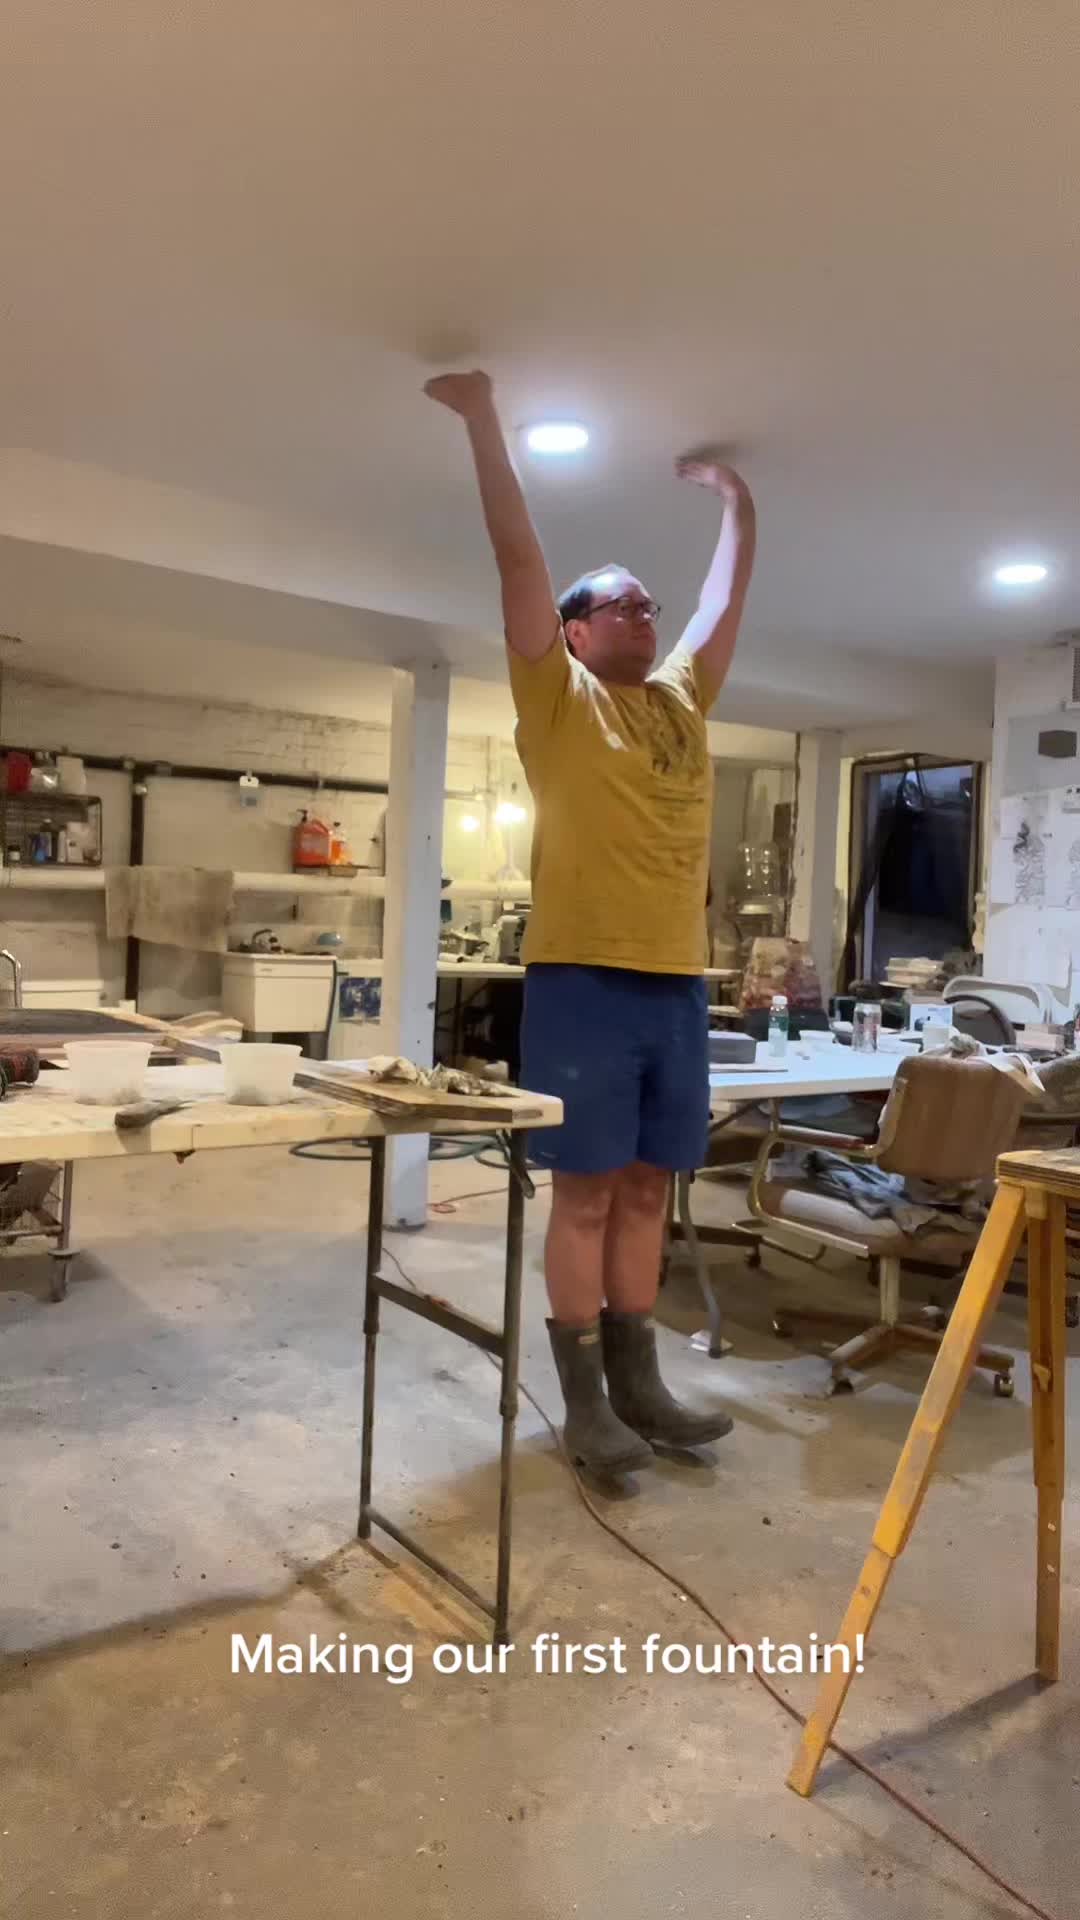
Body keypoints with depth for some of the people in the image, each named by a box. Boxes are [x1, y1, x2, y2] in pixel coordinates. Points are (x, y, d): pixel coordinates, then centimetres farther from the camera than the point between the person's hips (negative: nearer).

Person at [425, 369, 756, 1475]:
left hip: (677, 981, 6)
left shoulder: (683, 697, 18)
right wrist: (483, 423, -3)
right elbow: (518, 558, -3)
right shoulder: (557, 699, 2)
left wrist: (734, 495, 32)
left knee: (646, 1188, 11)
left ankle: (637, 1381, 23)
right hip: (582, 977, -6)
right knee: (585, 1191, 1)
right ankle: (585, 1401, 12)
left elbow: (730, 595, 29)